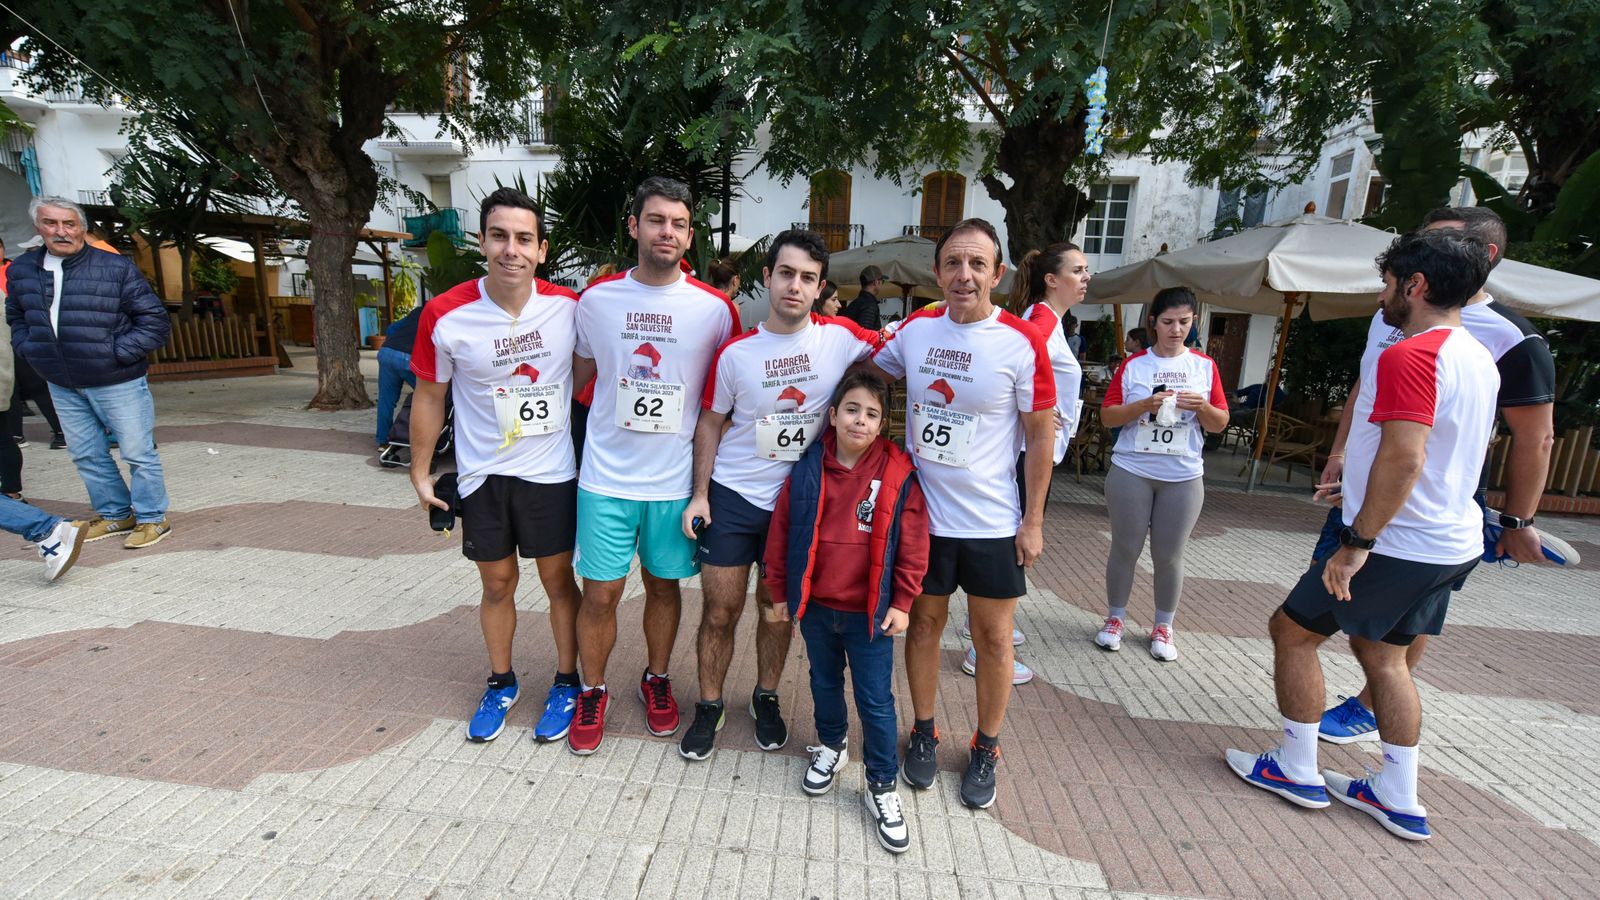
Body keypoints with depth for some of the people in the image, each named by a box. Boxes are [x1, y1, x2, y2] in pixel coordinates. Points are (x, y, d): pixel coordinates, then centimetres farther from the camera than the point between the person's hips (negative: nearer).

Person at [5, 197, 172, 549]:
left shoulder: (116, 267, -9)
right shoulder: (21, 270, 6)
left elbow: (156, 321, -9)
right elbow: (16, 319, 22)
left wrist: (117, 352, -14)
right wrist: (30, 349, 5)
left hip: (117, 383, -6)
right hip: (62, 386, 6)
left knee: (138, 454, 0)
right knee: (87, 456, 14)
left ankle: (152, 519, 12)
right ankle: (115, 515, 28)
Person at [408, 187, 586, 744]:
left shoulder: (569, 307, -10)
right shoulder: (446, 315, -12)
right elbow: (430, 396, 0)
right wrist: (420, 472, 4)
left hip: (552, 472, 0)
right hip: (483, 475, 1)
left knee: (559, 580, 11)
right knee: (497, 584, 15)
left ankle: (566, 683, 30)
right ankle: (501, 683, 37)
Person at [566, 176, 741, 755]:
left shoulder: (715, 309, -5)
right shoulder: (596, 300, -1)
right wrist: (618, 411, 3)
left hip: (676, 481, 0)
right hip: (606, 477, 1)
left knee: (664, 586, 15)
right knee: (600, 594, 7)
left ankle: (656, 679, 38)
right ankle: (593, 691, 31)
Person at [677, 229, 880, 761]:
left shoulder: (841, 338, -8)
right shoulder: (735, 352, -7)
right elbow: (711, 422, 1)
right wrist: (700, 494, -3)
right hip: (732, 496, 0)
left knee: (777, 609, 16)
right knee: (720, 611, 8)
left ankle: (766, 698, 39)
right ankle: (709, 707, 30)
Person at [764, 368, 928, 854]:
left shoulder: (898, 473, -10)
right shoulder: (808, 468, -6)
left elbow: (912, 544, -5)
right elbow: (781, 531, 2)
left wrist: (902, 602, -4)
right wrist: (779, 590, 5)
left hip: (870, 612, -2)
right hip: (815, 606, 3)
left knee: (876, 700, 7)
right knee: (825, 683, 22)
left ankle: (882, 786, 25)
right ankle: (830, 747, 47)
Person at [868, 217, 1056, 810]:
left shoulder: (1022, 343, -11)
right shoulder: (915, 329, -2)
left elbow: (1041, 435, -6)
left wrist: (1033, 521, -6)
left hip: (993, 522, -2)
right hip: (922, 512, 3)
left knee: (993, 637, 11)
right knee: (924, 622, 15)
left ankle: (986, 750, 33)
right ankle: (924, 733, 36)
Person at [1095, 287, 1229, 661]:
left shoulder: (1205, 365, 6)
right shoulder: (1133, 364, 1)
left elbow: (1220, 424, 8)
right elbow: (1107, 416, -2)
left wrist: (1202, 407, -13)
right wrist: (1145, 405, -17)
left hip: (1183, 477, 1)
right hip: (1131, 472, -1)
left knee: (1169, 556, 7)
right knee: (1125, 549, 7)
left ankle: (1162, 627, 23)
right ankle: (1115, 619, 23)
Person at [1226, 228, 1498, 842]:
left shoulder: (1408, 356, -20)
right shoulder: (1479, 359, 11)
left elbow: (1405, 456, -28)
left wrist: (1357, 543, -24)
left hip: (1399, 544, -9)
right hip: (1451, 543, 9)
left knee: (1291, 630, 5)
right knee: (1383, 653, 19)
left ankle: (1299, 771, 17)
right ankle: (1399, 799, 27)